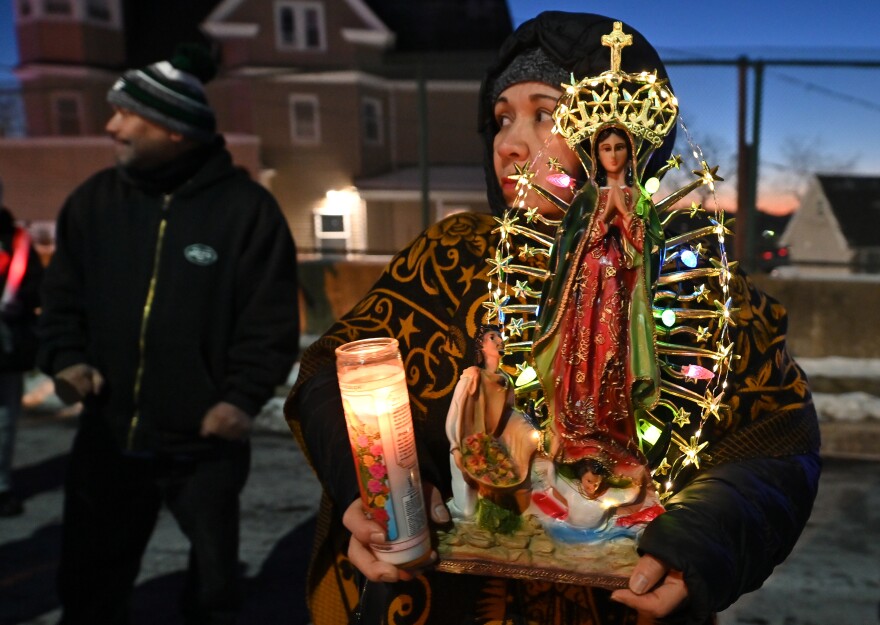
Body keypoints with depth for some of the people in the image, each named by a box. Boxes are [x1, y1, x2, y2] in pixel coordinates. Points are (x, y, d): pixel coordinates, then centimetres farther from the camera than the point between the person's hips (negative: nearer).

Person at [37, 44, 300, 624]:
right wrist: (67, 357, -6)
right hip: (107, 438, 4)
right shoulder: (95, 200, 3)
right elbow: (64, 295, 11)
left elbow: (272, 321, -9)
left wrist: (244, 397, -18)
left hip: (205, 444, -3)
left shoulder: (246, 207, -10)